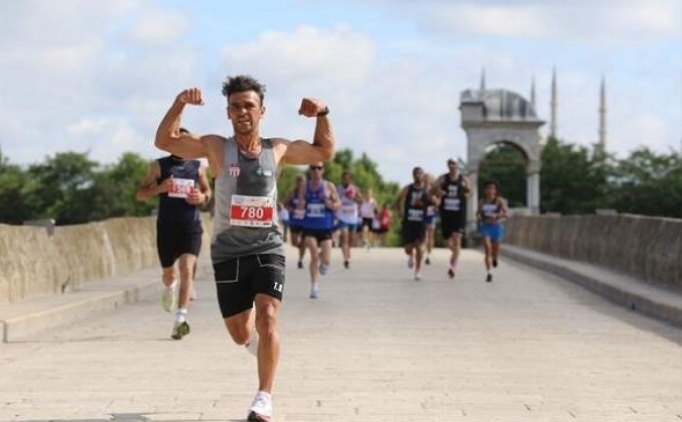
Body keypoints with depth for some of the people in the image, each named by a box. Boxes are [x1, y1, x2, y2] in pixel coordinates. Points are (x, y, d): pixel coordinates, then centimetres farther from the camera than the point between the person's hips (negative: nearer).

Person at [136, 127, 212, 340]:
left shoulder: (197, 167, 7)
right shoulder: (160, 166, 3)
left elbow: (207, 192, 20)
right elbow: (140, 194, 3)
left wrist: (202, 198, -4)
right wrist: (159, 188, -16)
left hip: (191, 227, 0)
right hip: (166, 226, 1)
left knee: (187, 269, -18)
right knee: (168, 271, 14)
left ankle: (181, 318, -20)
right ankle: (169, 287, 53)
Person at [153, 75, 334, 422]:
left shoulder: (278, 150, 4)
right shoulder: (217, 148, -3)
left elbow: (324, 152, 18)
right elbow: (164, 142, -10)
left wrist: (322, 115, 3)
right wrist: (180, 104, -24)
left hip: (267, 249, 0)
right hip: (228, 253, 0)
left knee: (267, 317, -20)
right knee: (240, 335, 7)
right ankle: (259, 339, 45)